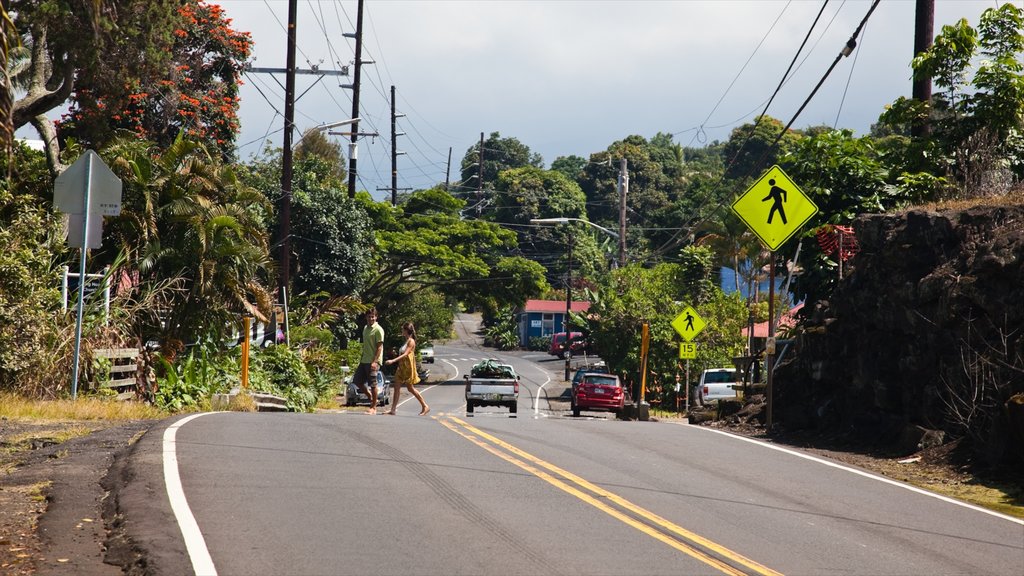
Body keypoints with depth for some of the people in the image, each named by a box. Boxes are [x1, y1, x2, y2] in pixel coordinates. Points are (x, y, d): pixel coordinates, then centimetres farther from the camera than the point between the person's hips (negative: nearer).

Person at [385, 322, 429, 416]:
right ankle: (393, 410, -5)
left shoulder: (411, 341, -12)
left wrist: (393, 360, -29)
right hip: (401, 367, 9)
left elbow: (405, 354, -21)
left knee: (410, 388, -1)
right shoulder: (406, 341, 15)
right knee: (397, 387, -1)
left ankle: (425, 406, 11)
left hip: (408, 367, -9)